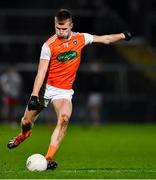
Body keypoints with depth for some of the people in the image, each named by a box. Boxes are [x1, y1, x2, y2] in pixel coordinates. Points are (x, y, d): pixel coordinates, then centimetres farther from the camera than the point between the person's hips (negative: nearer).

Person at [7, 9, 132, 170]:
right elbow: (41, 71, -18)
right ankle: (24, 134, 48)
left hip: (64, 90, 1)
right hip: (46, 87, -1)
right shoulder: (49, 45, -14)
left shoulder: (80, 38, -3)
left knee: (64, 118, -26)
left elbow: (104, 39, 13)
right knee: (26, 121, 9)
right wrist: (34, 95, -25)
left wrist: (123, 35, 11)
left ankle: (48, 158, -28)